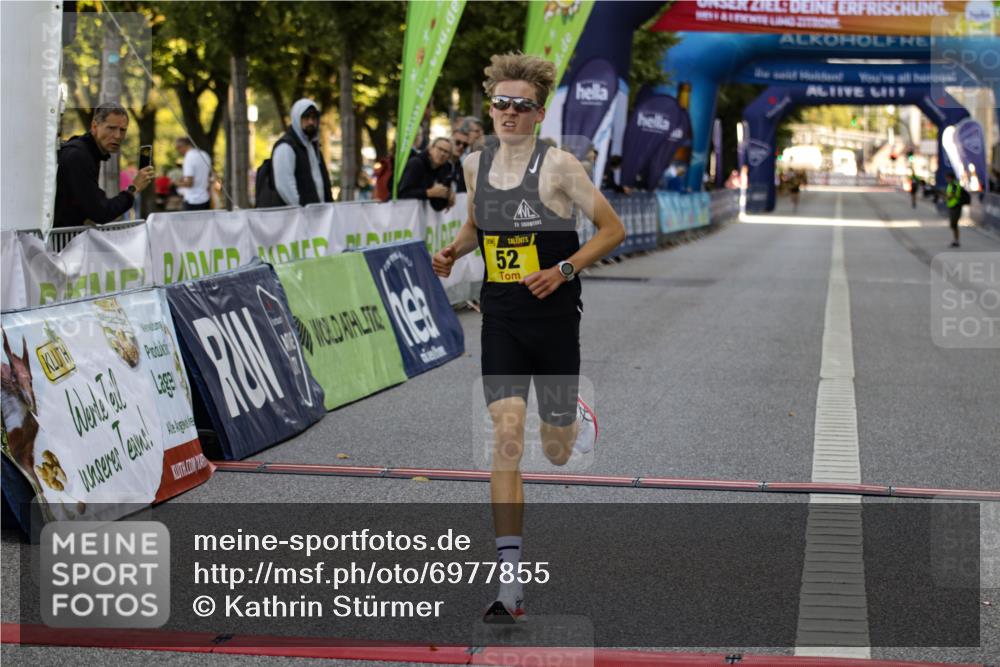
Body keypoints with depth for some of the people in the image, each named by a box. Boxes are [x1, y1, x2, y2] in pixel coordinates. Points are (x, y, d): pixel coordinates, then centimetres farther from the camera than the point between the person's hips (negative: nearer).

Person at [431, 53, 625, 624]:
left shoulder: (558, 166, -10)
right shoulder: (475, 165, 4)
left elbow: (614, 230, -6)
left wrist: (562, 270, -17)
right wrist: (454, 250, 3)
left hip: (553, 317, -2)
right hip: (501, 318, 3)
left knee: (556, 452, 9)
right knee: (506, 437, -14)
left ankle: (577, 416, 51)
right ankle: (511, 587, -14)